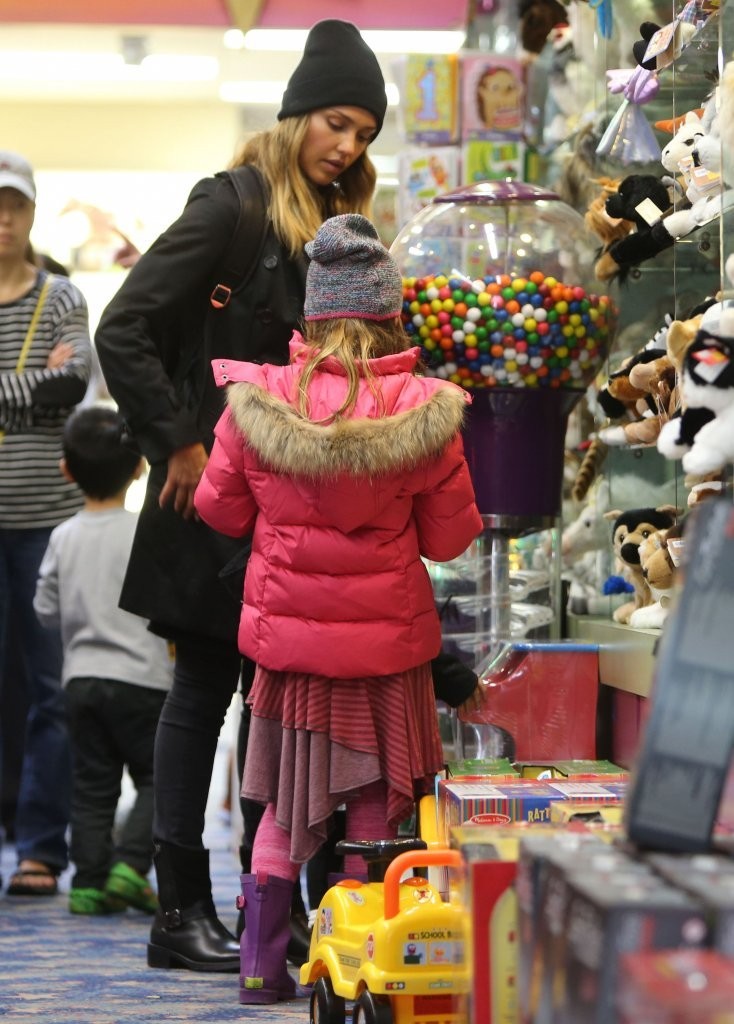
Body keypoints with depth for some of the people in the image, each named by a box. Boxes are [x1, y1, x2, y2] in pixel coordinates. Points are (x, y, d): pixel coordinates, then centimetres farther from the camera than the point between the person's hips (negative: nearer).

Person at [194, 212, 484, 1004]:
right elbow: (449, 539, -4)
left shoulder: (256, 403, -10)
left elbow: (220, 509, 3)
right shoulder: (423, 413, -13)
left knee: (286, 805, 15)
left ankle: (261, 965, 14)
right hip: (386, 638, -2)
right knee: (374, 809, 12)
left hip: (288, 635, 2)